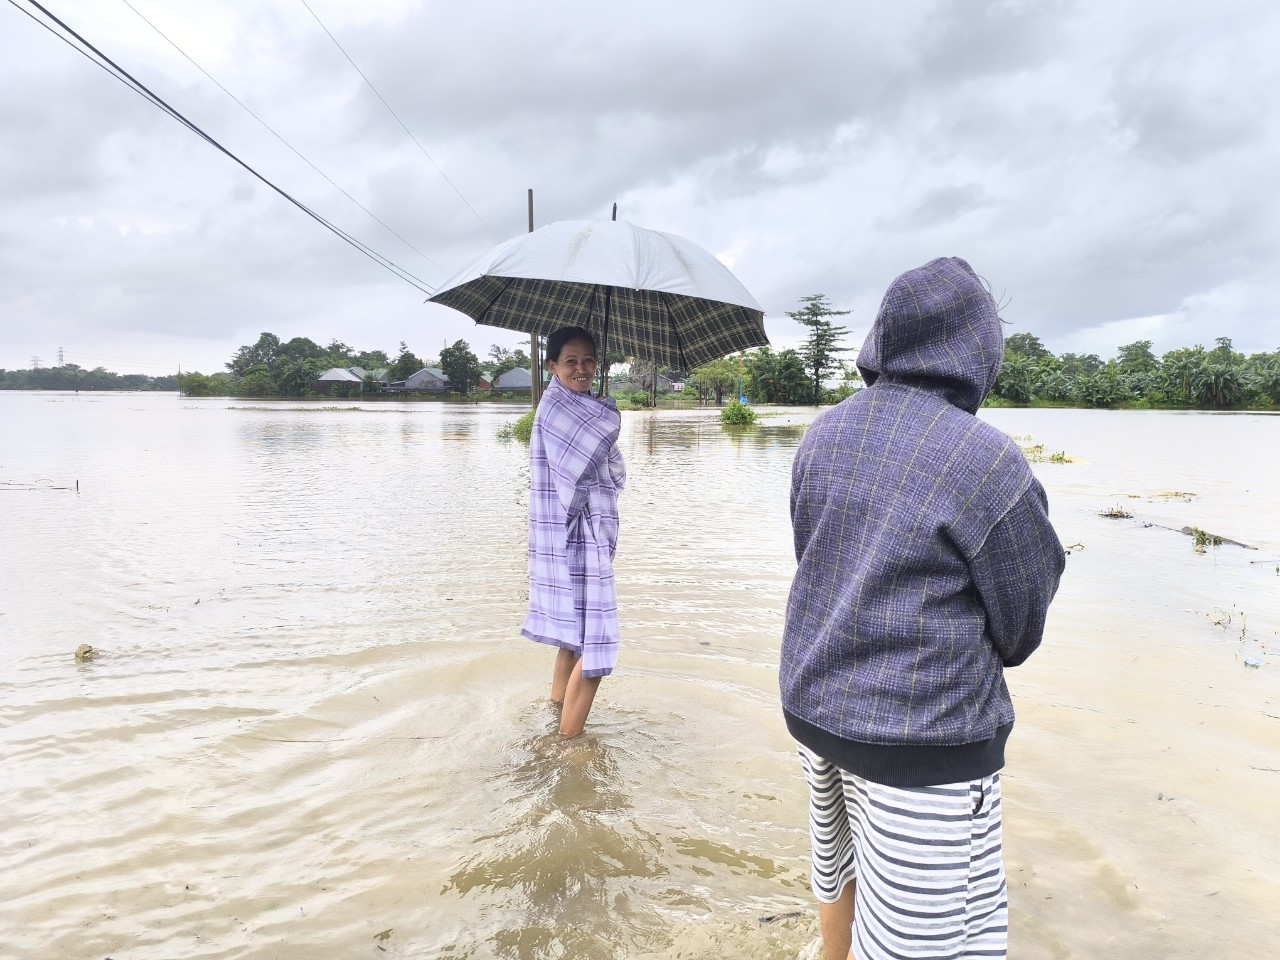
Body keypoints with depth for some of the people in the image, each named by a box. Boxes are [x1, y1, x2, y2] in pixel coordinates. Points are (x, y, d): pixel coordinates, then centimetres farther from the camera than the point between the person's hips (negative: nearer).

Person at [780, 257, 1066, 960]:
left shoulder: (824, 434, 0)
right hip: (921, 740, -7)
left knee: (839, 871, 27)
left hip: (814, 704, 7)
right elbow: (1021, 630, -8)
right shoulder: (987, 462, -18)